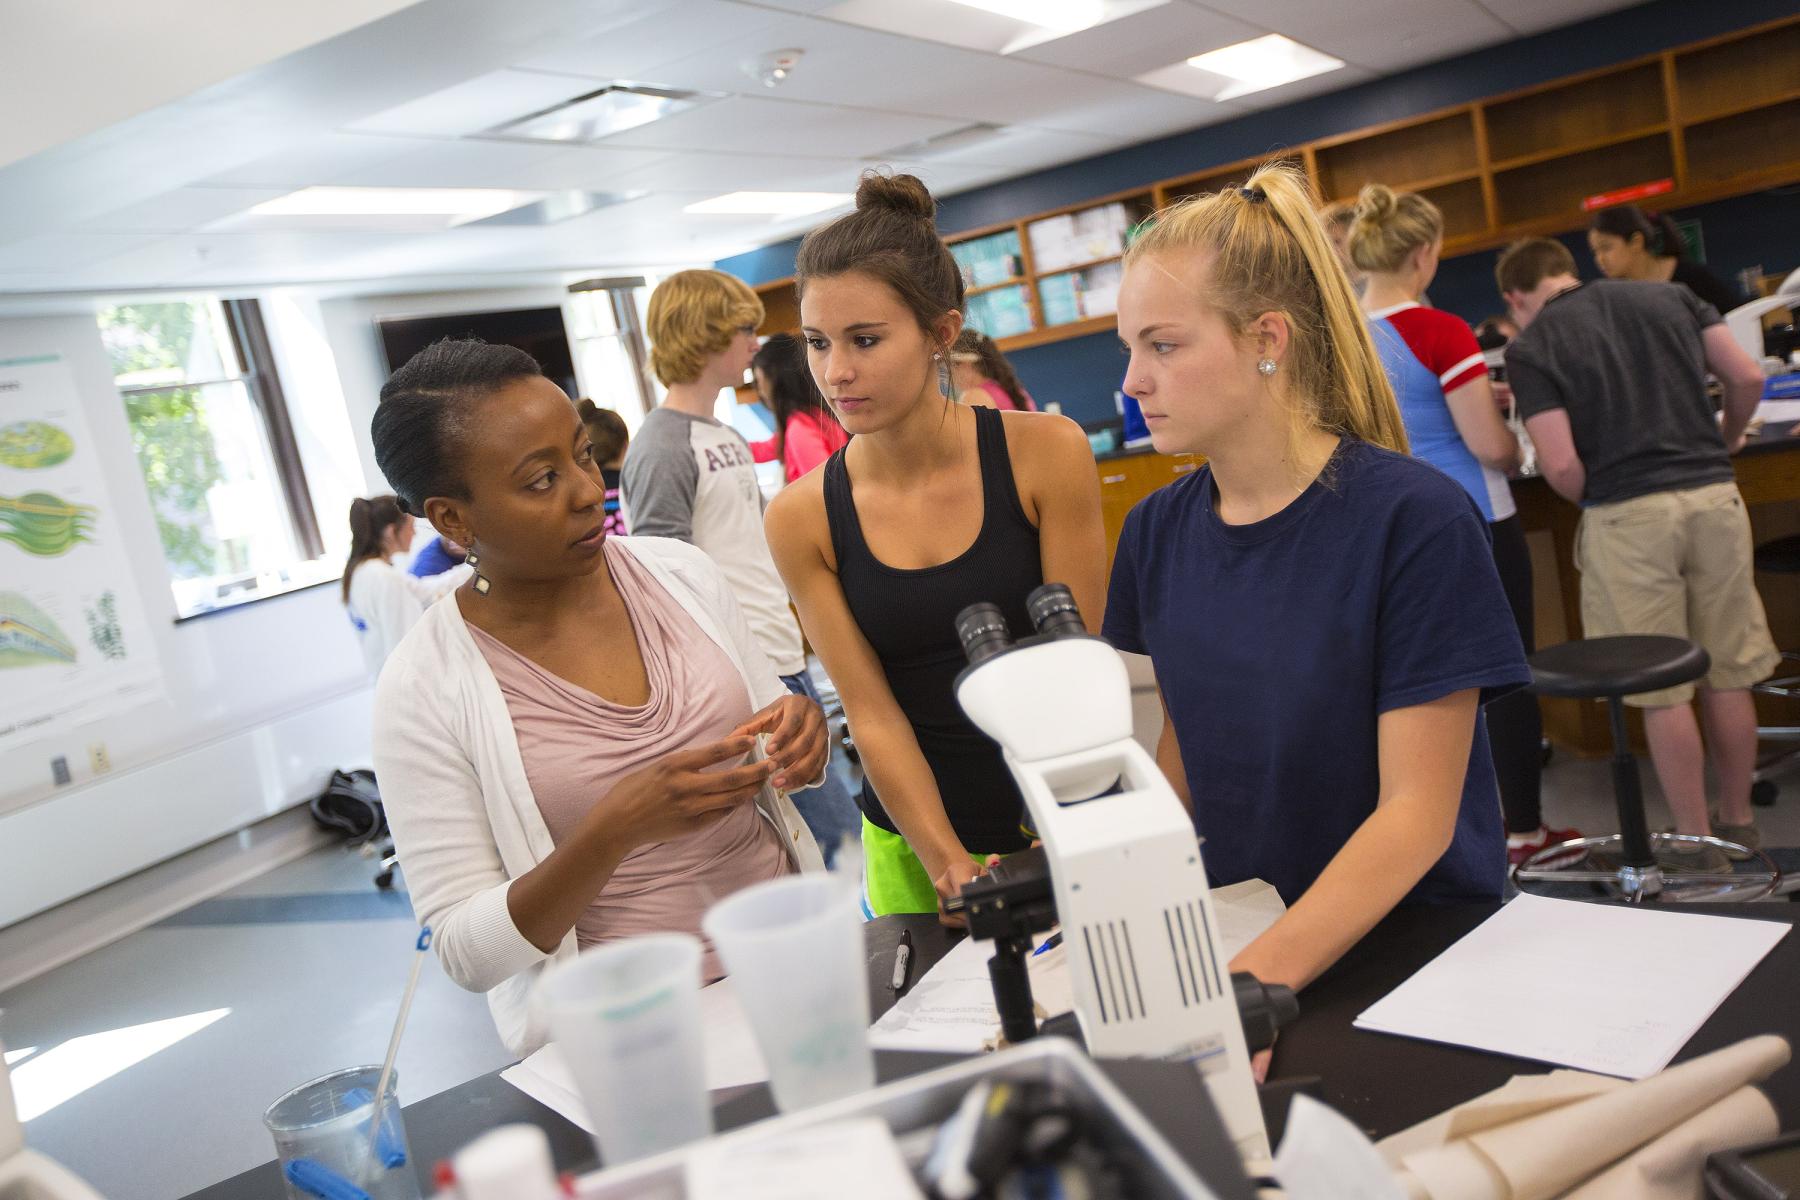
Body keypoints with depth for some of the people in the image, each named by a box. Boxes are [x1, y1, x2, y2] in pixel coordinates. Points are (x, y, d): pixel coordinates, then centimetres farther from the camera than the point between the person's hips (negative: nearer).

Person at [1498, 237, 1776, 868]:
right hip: (1714, 494, 5)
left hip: (1627, 515, -4)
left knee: (1662, 691, 5)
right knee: (1728, 675, 15)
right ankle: (1739, 821, 29)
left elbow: (1562, 467, -12)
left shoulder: (1530, 347, -4)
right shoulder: (1671, 296, 10)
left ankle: (1697, 845, 14)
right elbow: (1748, 378, 7)